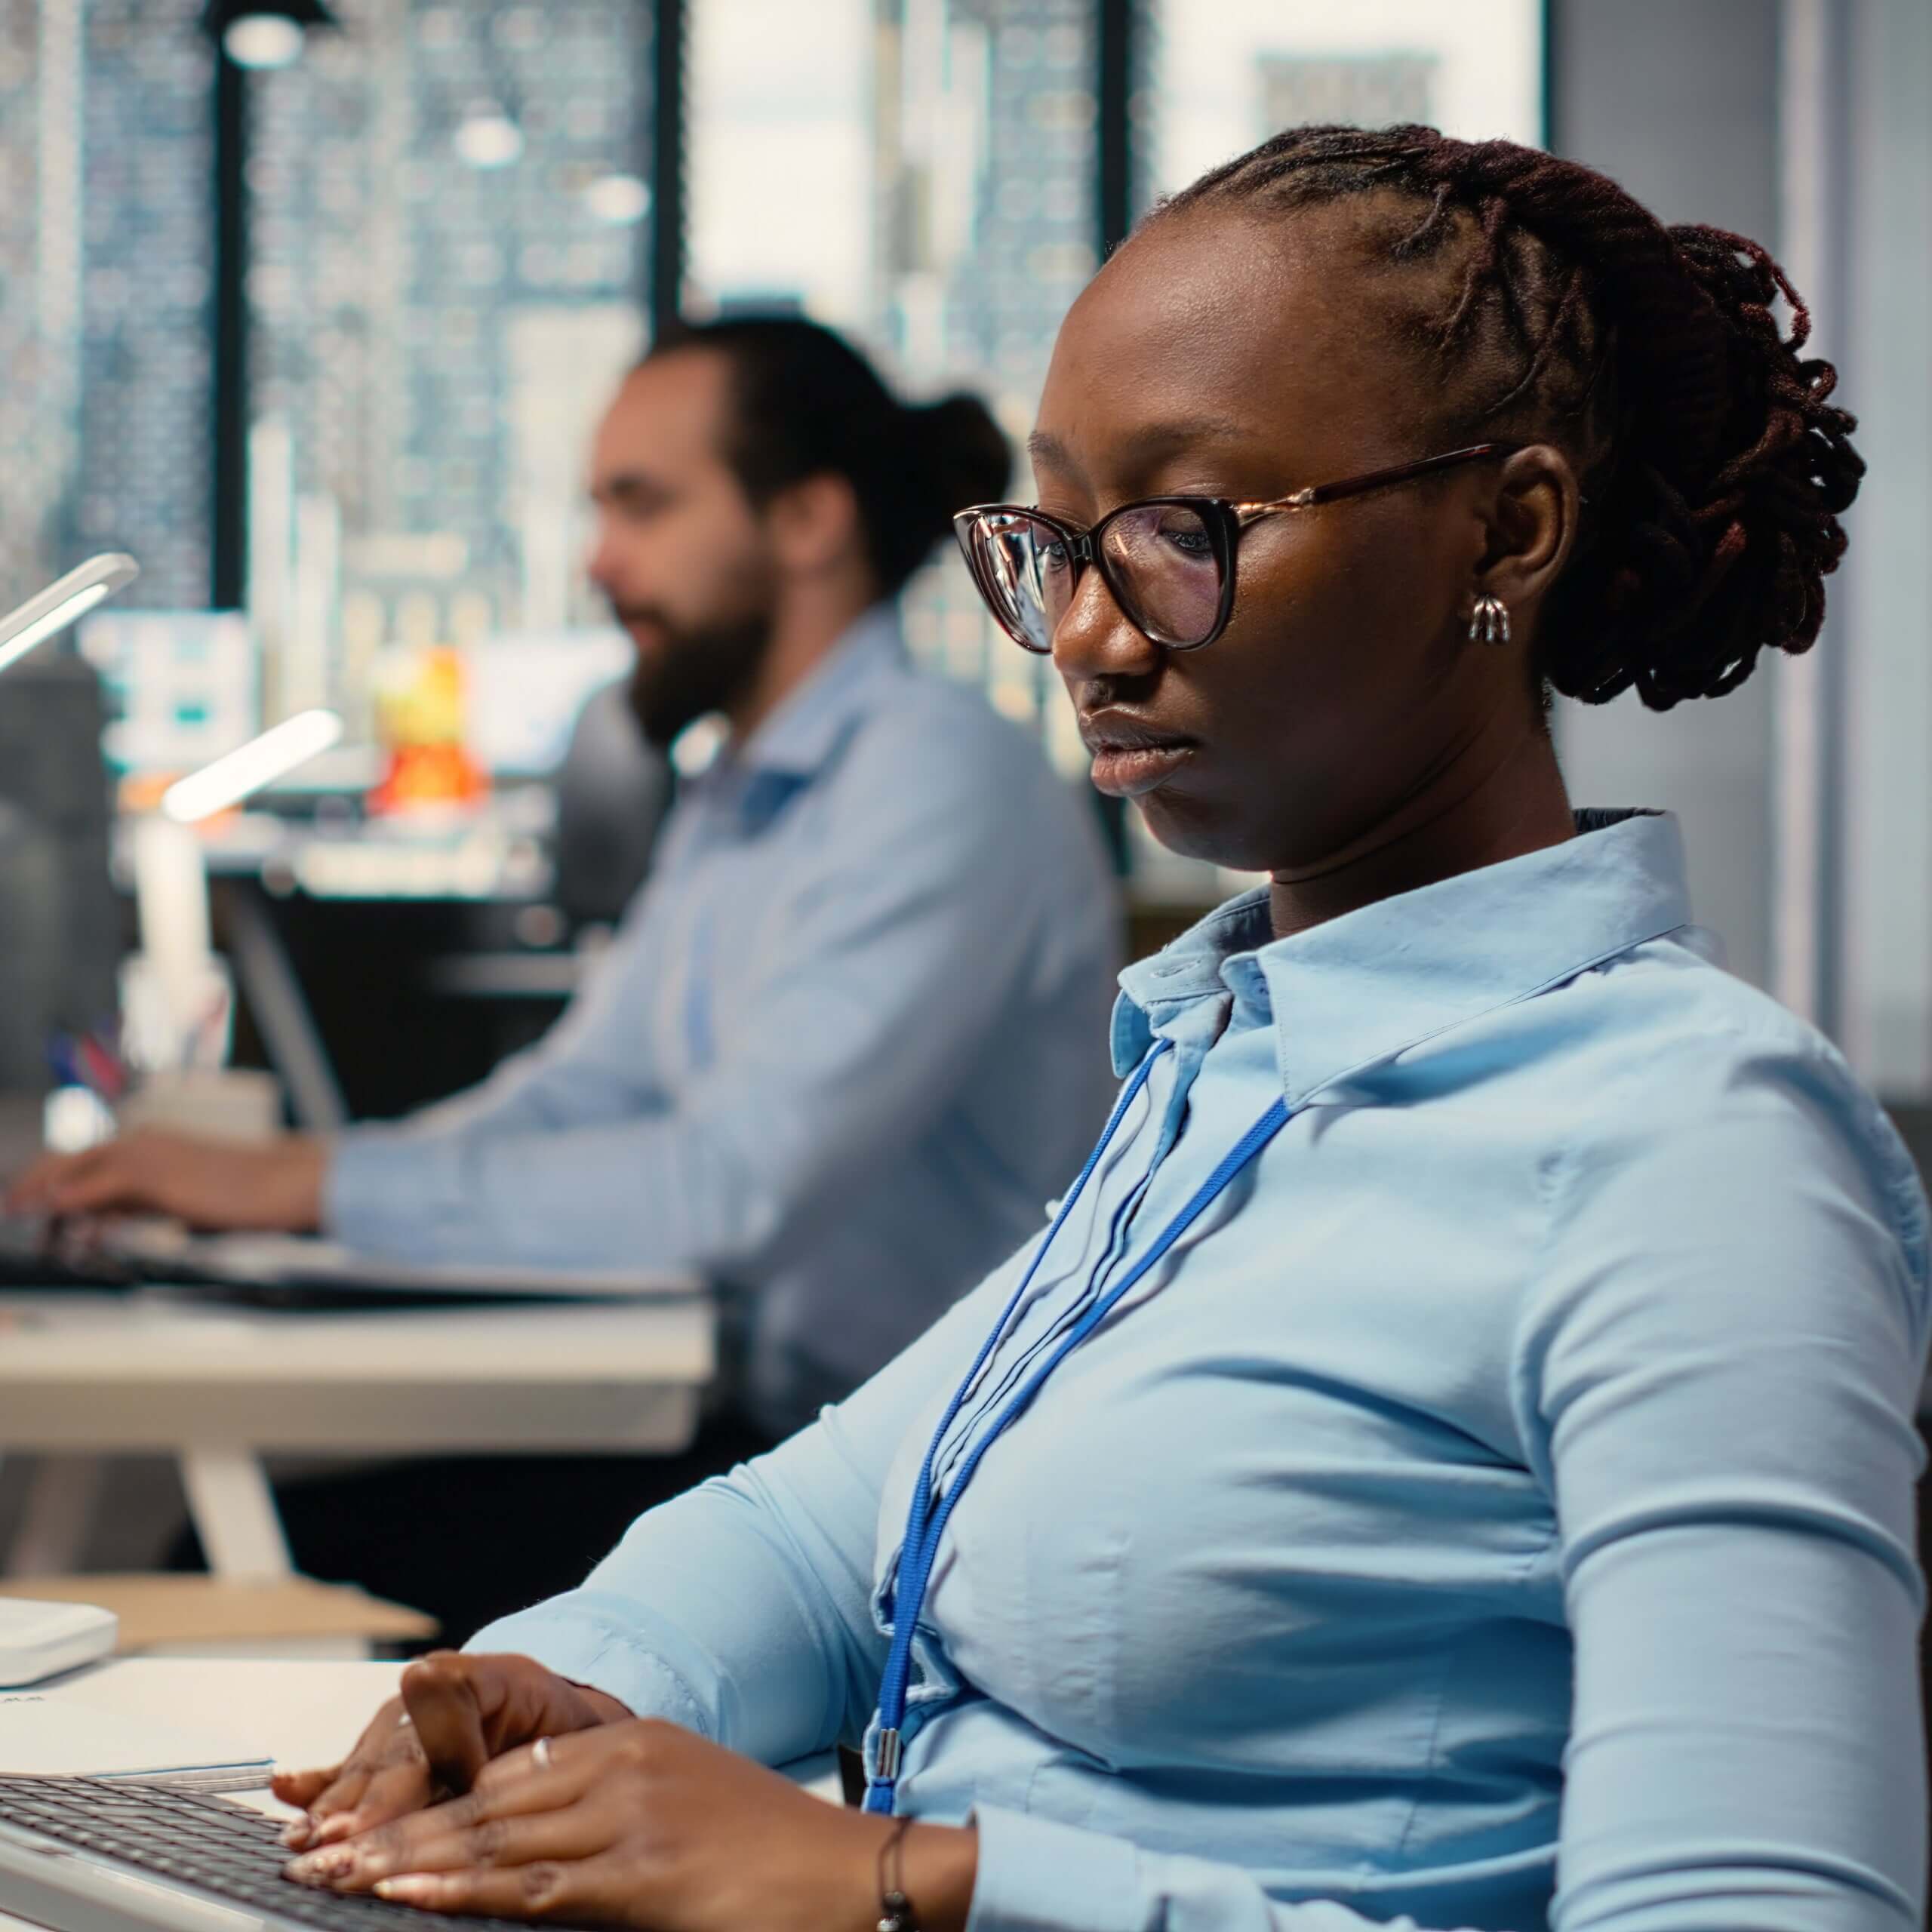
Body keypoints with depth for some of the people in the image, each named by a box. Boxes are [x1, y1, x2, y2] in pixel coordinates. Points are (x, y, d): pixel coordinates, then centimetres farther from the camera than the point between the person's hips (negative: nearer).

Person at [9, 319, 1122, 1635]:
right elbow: (571, 1097, 18)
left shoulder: (942, 776, -15)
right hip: (763, 1424, 9)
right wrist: (242, 1179, 1)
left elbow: (740, 1188, -24)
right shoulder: (736, 806, 17)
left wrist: (314, 1187, -21)